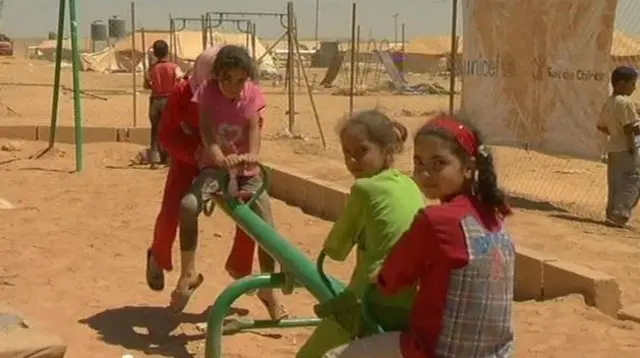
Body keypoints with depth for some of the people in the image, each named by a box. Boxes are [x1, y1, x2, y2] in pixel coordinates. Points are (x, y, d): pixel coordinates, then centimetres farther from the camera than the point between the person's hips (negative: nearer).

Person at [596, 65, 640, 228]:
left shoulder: (608, 102, 10)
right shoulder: (626, 102, -16)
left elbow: (600, 126, 16)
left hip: (613, 148, 9)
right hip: (627, 148, -9)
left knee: (615, 184, 12)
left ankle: (612, 214, 15)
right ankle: (619, 215, -11)